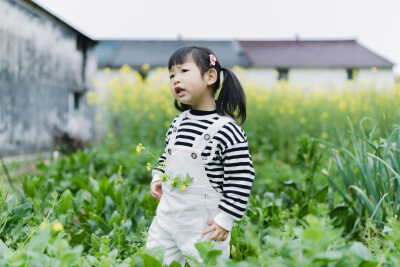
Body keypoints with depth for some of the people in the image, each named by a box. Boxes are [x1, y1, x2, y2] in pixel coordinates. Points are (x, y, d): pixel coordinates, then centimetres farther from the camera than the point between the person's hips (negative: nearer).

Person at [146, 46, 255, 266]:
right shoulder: (178, 123, 5)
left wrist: (226, 219, -15)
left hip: (204, 225, -7)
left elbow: (241, 180, -15)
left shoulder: (227, 130, -16)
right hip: (166, 217, 7)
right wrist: (158, 176, 9)